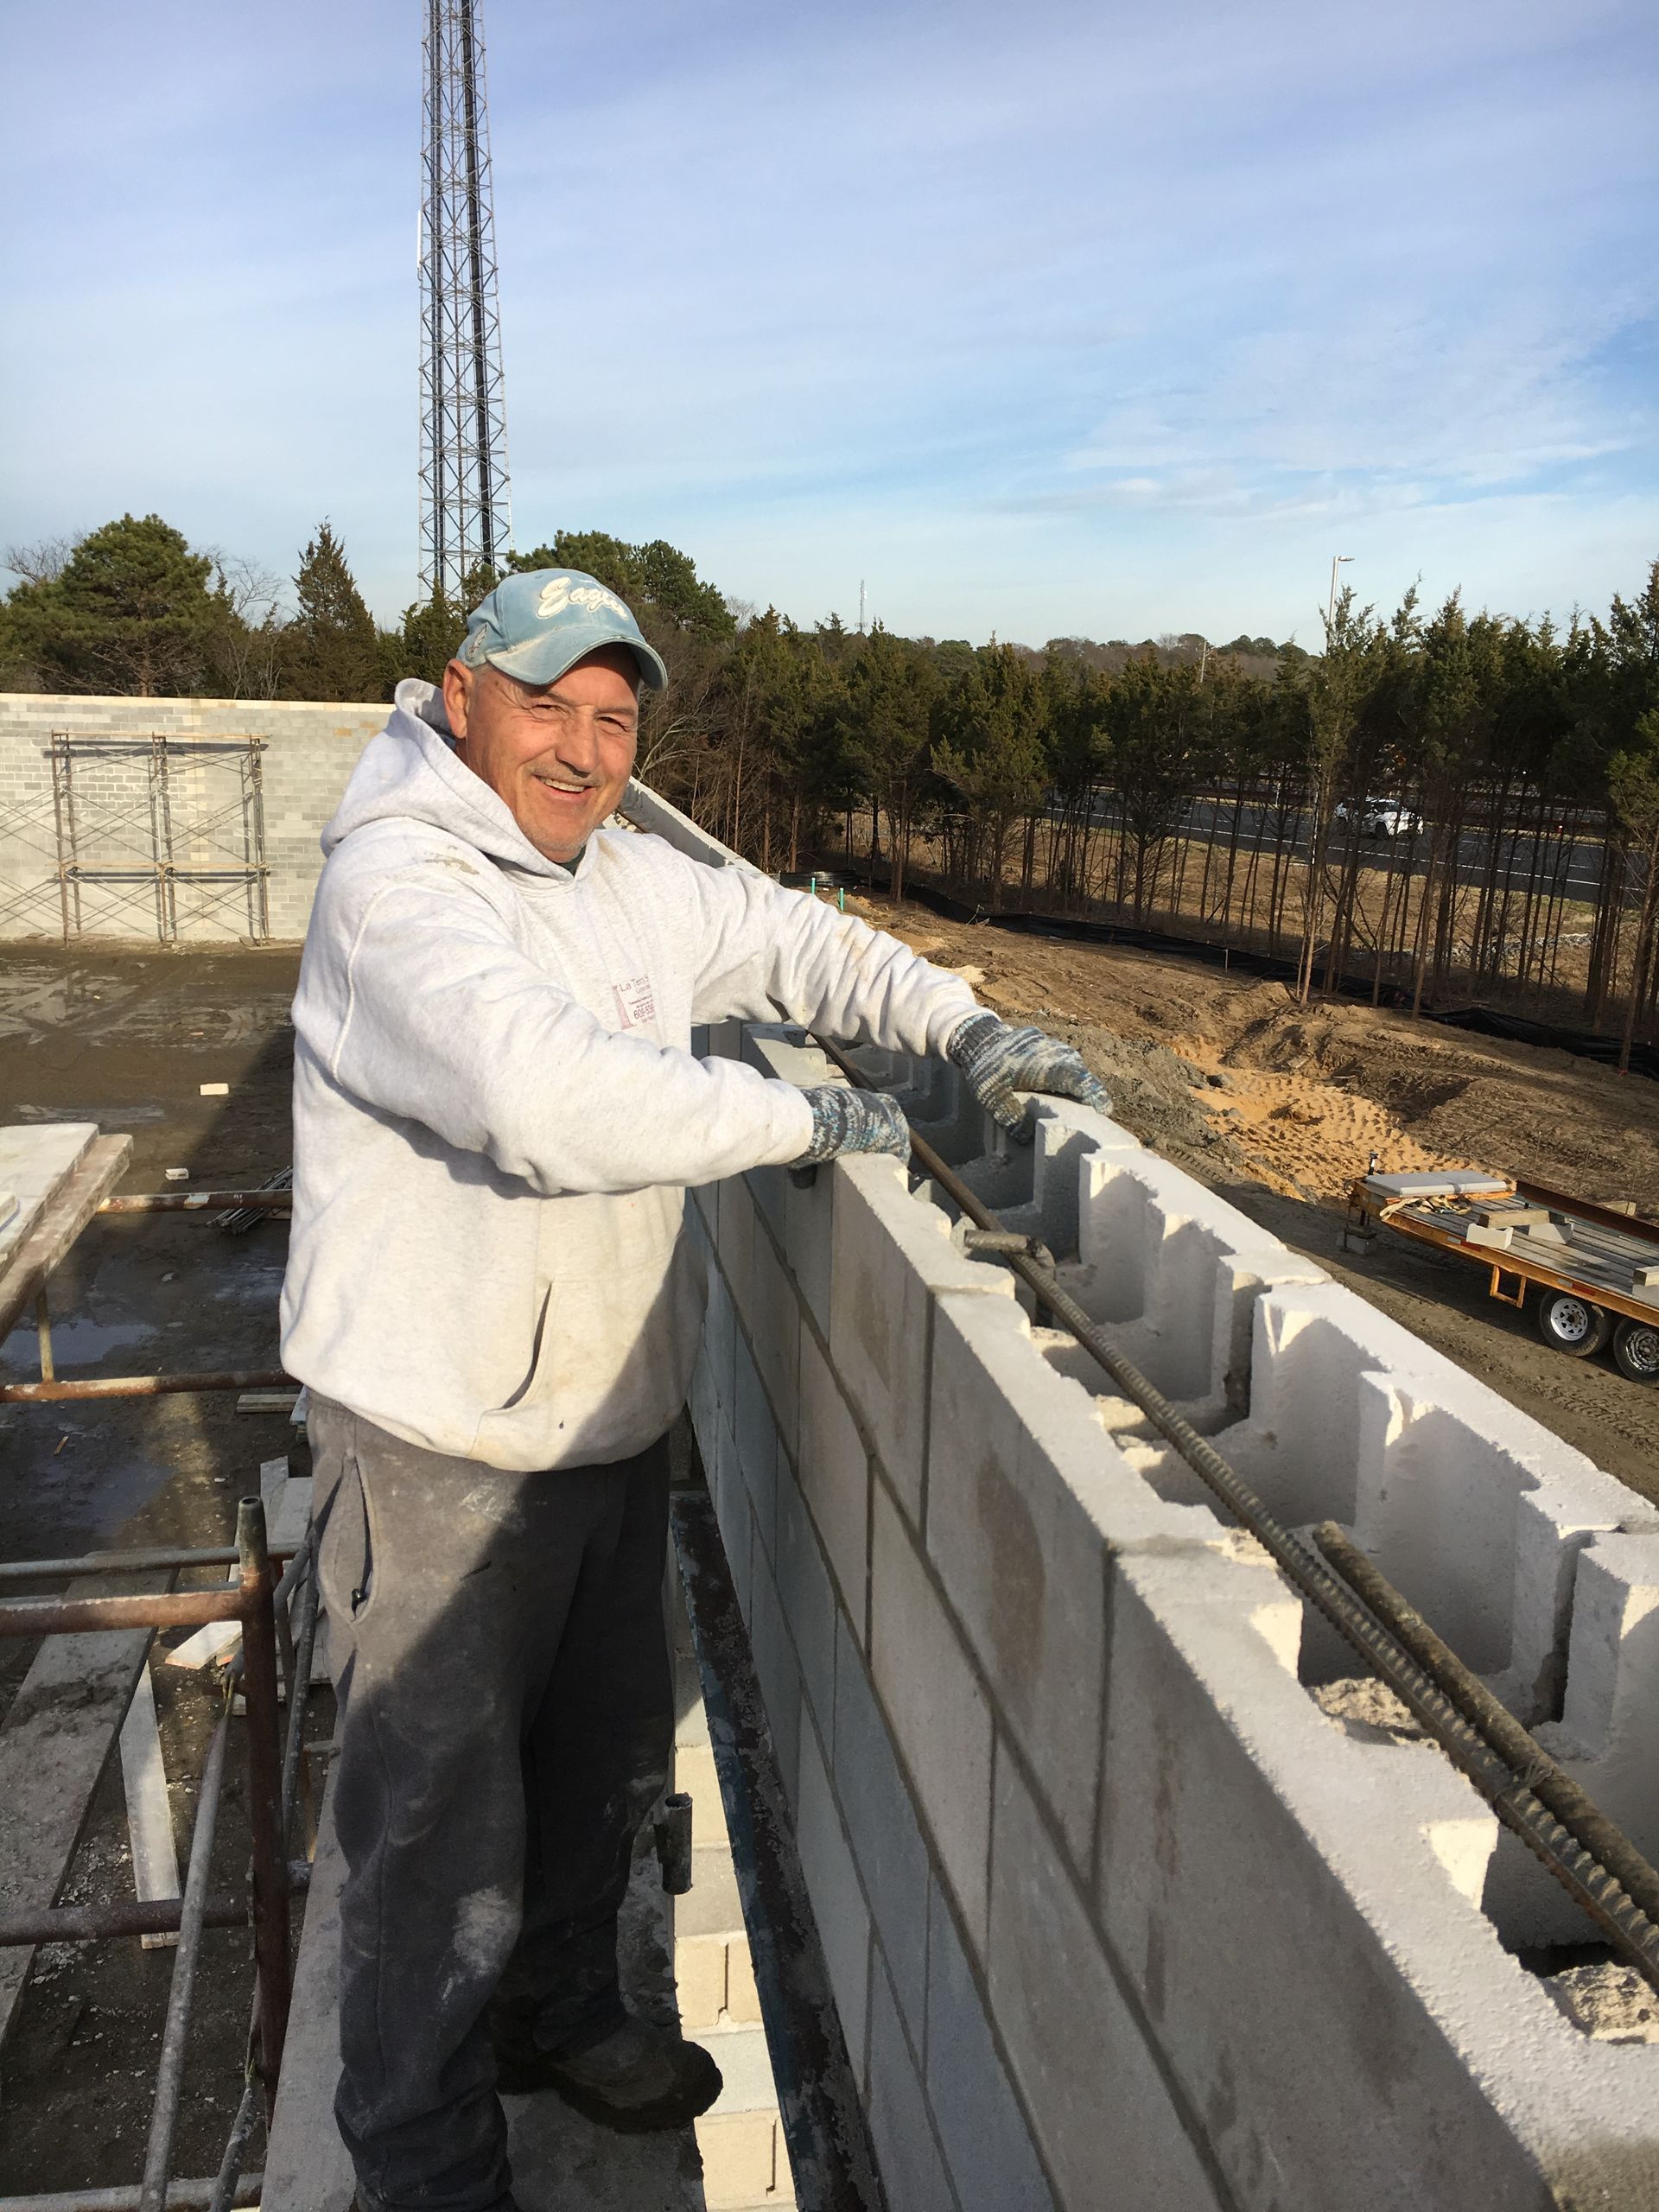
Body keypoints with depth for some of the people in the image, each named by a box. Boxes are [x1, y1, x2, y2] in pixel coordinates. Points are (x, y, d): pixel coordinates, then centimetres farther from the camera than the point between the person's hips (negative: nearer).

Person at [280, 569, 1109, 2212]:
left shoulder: (632, 878, 6)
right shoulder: (393, 881, -21)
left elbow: (793, 942, 18)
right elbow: (549, 1094, -35)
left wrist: (964, 1031, 3)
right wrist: (810, 1118, -25)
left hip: (611, 1411, 8)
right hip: (439, 1442, -8)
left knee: (606, 1761, 24)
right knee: (441, 1814, 7)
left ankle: (558, 2015, 50)